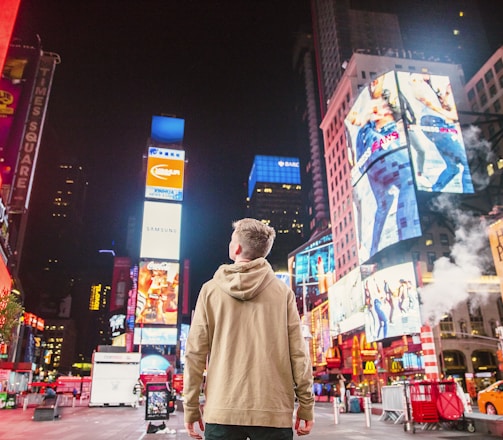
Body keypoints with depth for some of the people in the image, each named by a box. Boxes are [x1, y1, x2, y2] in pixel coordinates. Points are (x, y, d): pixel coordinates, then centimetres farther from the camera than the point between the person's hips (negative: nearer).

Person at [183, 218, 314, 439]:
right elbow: (297, 352, -2)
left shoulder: (211, 290, 0)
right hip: (273, 411, 0)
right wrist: (306, 405, 7)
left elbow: (195, 353, 0)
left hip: (222, 411, 0)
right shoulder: (283, 292, -1)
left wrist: (191, 407, 8)